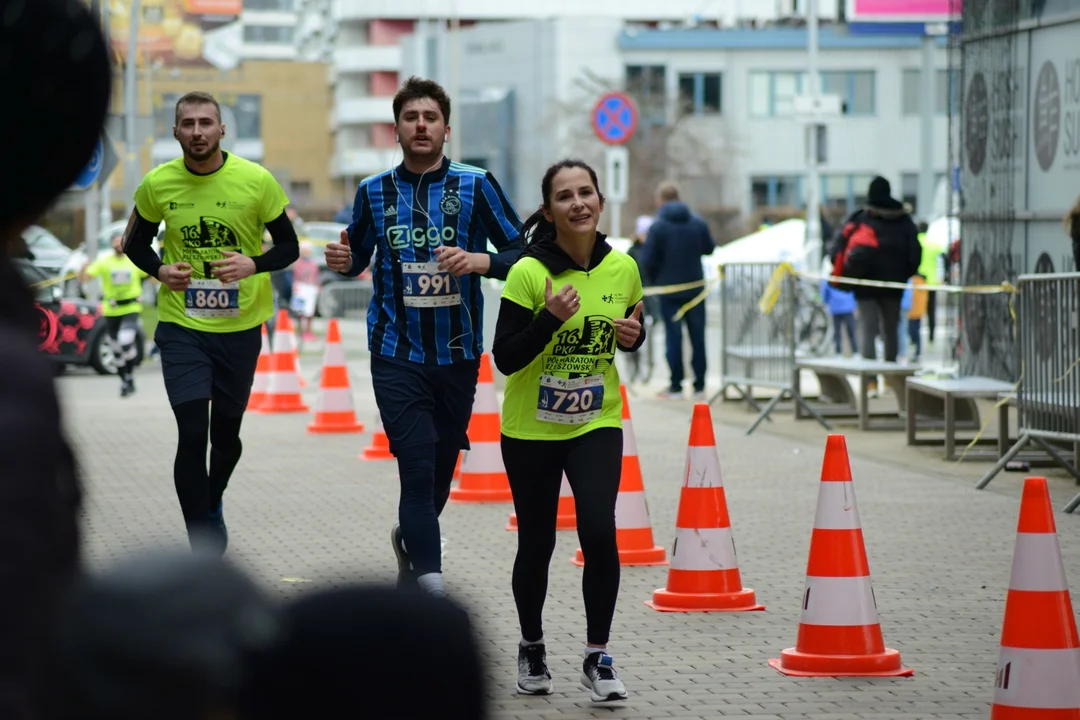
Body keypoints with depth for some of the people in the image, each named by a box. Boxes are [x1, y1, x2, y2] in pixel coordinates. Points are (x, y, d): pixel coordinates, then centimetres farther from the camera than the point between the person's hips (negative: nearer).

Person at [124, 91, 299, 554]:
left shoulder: (257, 181, -10)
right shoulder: (158, 184, -6)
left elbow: (288, 246, -1)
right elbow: (135, 244, 10)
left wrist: (254, 264, -21)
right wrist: (160, 270, -11)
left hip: (240, 328, 1)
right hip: (181, 328, -1)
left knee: (226, 434, 15)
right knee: (191, 434, -11)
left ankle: (213, 503, 47)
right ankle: (203, 551, -4)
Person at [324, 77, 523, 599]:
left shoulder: (476, 186, -1)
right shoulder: (374, 192, 5)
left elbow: (523, 253, -2)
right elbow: (359, 255, 19)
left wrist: (480, 261, -21)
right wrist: (344, 261, -4)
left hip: (458, 355, 1)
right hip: (397, 355, -1)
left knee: (441, 470, 14)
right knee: (418, 468, -14)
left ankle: (410, 538, 43)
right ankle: (430, 581, -16)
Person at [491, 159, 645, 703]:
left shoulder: (622, 269, -3)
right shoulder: (528, 272, -15)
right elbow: (505, 358, -16)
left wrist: (633, 334, -7)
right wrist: (550, 317, -29)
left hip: (597, 424, 2)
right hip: (531, 429, -2)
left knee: (599, 531, -17)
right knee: (536, 544, 9)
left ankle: (597, 657, -3)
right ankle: (531, 648, 34)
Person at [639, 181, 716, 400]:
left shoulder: (658, 227, -11)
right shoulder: (699, 223, -1)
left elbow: (647, 260, -11)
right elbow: (709, 248, 12)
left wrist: (654, 281, 7)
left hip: (669, 290, -3)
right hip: (695, 288, 3)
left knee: (674, 336, 2)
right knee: (697, 336, 8)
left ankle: (676, 386, 3)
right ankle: (699, 386, 10)